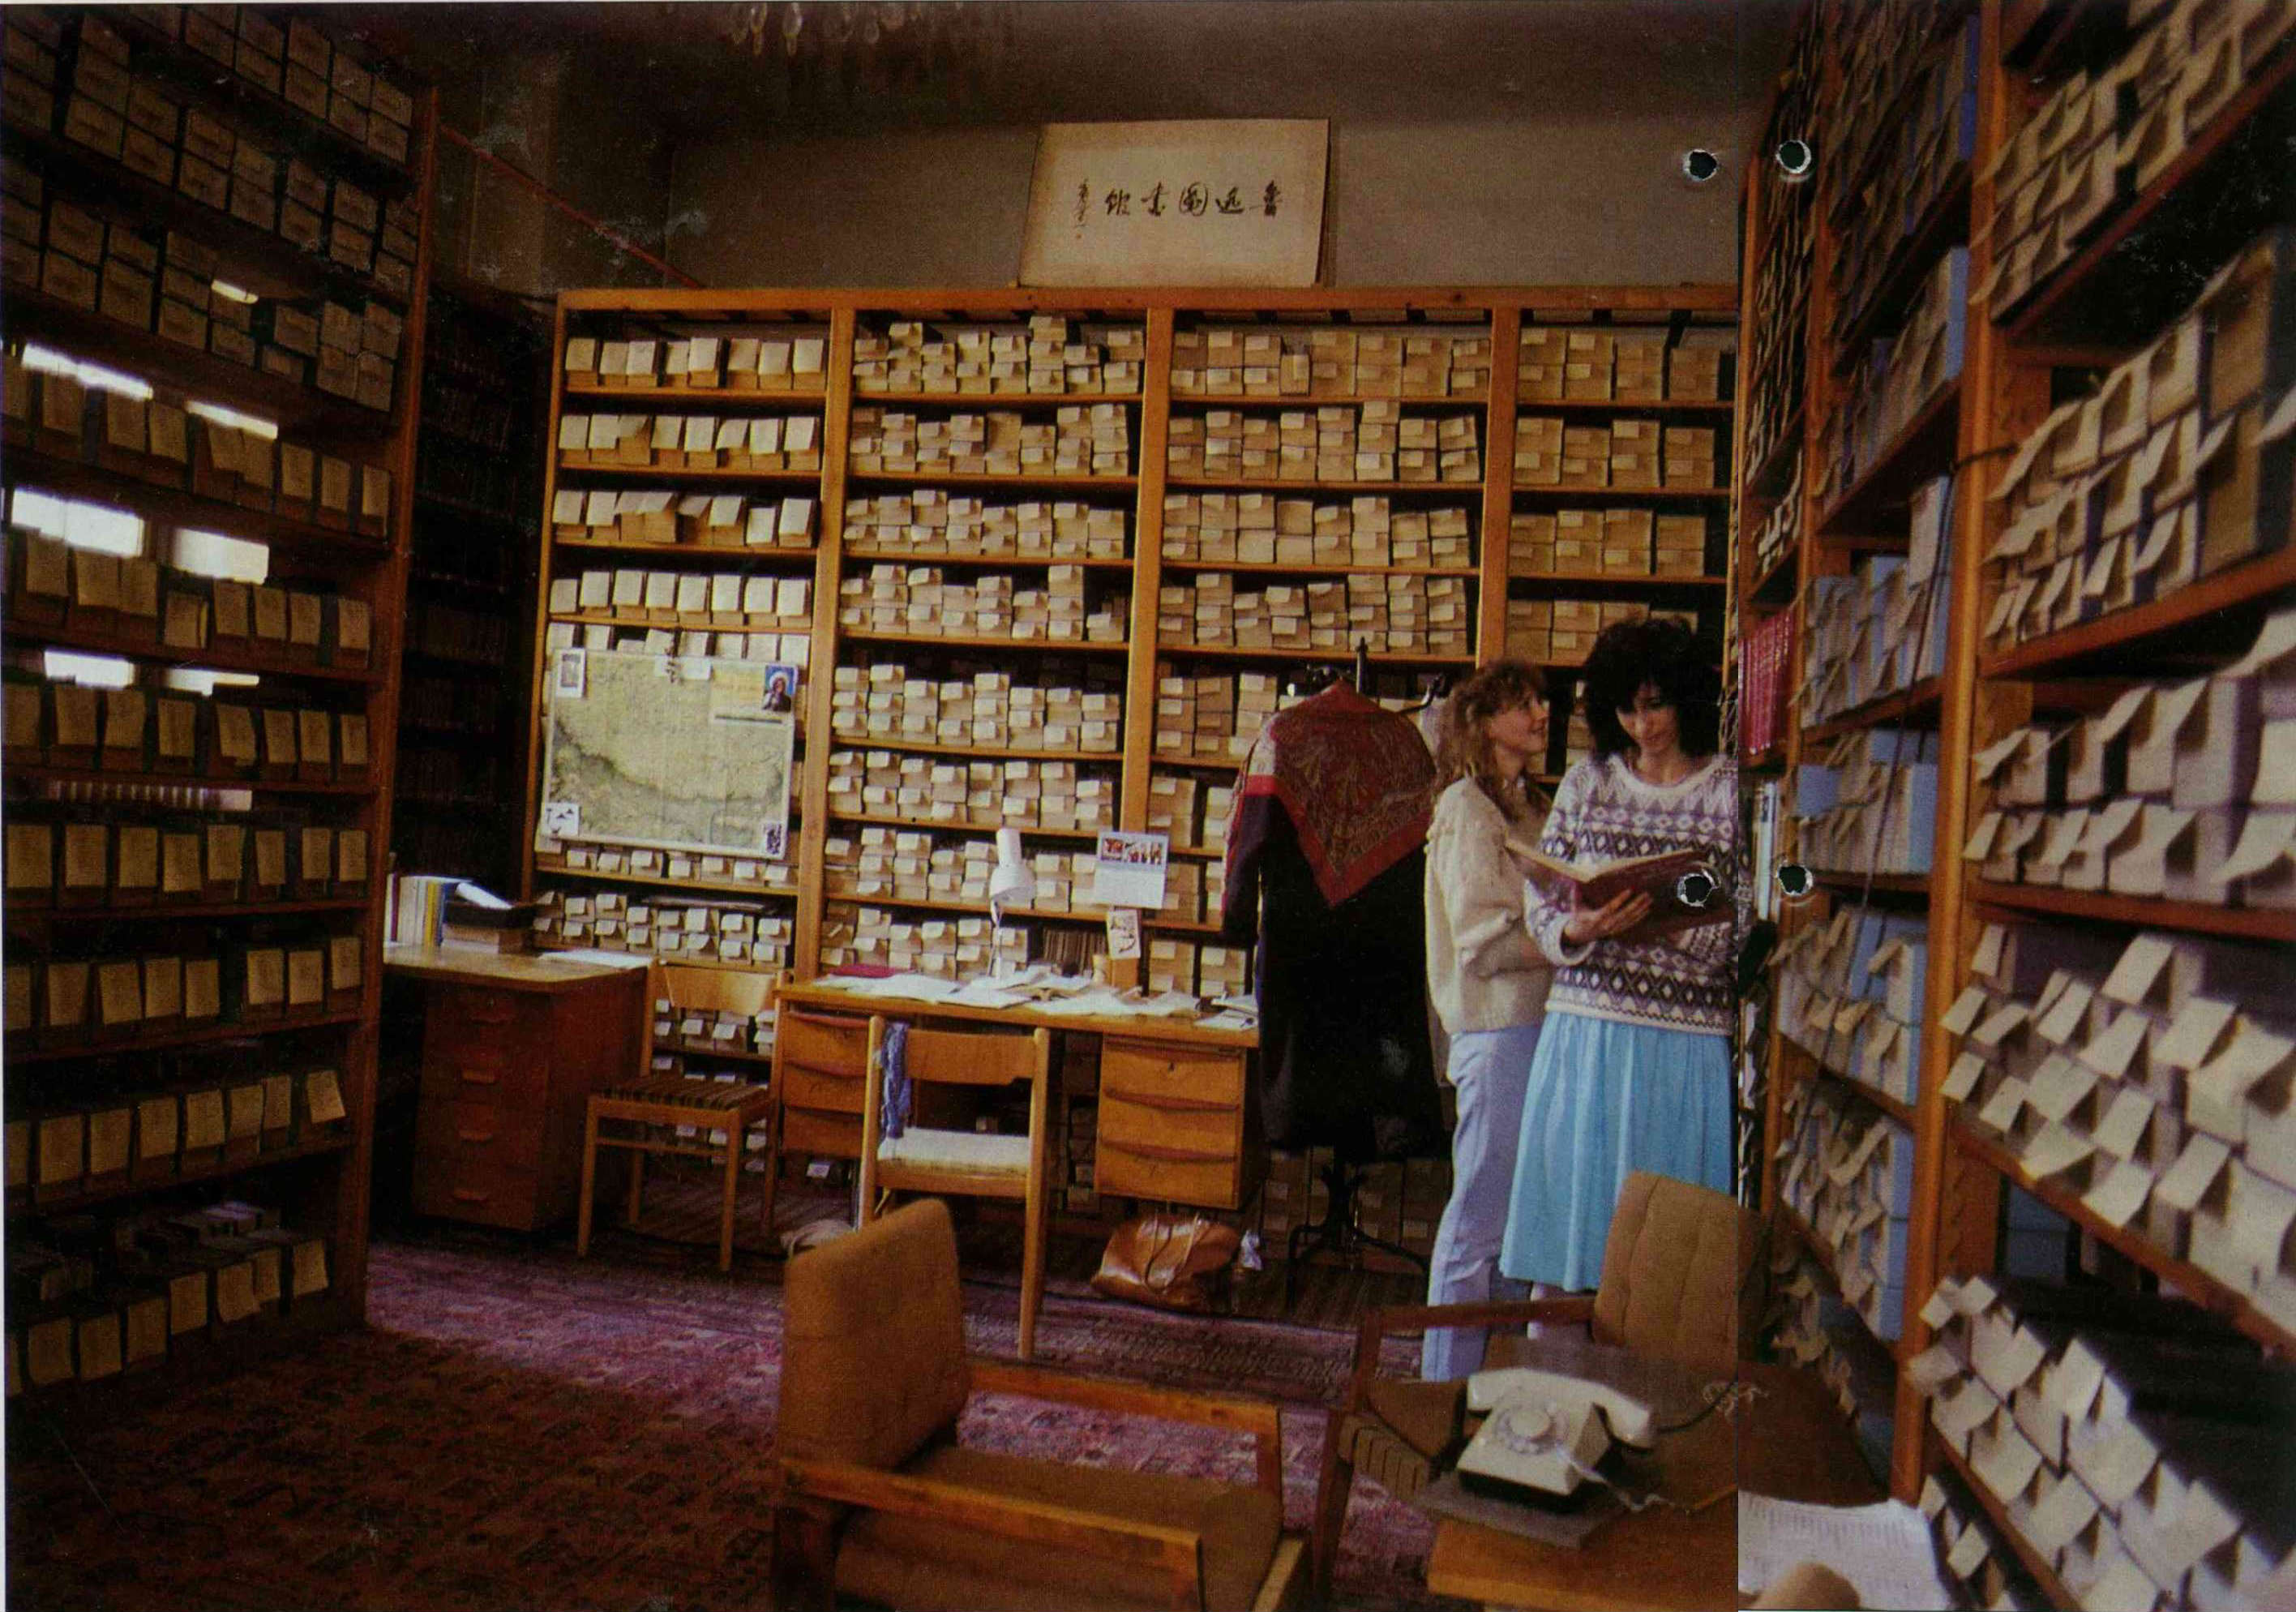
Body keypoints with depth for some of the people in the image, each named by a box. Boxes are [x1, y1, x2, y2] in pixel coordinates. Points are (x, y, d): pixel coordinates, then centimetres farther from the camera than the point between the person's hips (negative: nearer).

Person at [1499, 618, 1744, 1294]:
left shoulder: (1734, 792, 2)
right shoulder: (1588, 782, 10)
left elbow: (1747, 929, -4)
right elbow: (1542, 910, 7)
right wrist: (1579, 931, -14)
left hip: (1688, 1041, -2)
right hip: (1585, 1028, 2)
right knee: (1569, 1207, 5)